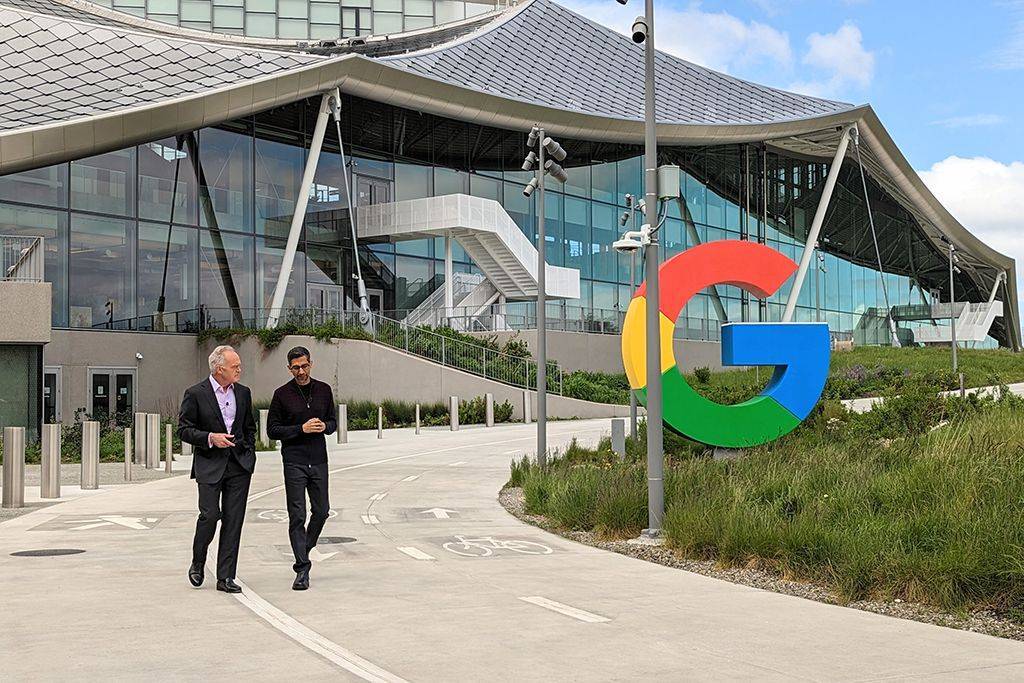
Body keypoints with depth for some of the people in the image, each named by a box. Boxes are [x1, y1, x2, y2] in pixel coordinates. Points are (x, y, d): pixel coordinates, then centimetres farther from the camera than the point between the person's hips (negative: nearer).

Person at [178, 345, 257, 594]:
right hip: (210, 466, -4)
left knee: (233, 521, 1)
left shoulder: (243, 393, 10)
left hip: (239, 466, 4)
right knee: (209, 515, -8)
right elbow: (184, 429, -3)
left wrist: (249, 452, 11)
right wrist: (210, 438, -16)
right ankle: (197, 564, 19)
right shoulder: (196, 394, -5)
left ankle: (225, 577, 6)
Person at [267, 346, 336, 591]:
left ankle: (303, 551, 32)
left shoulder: (324, 390, 7)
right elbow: (272, 430, -3)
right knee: (297, 515, -5)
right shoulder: (282, 394, -3)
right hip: (294, 462, -4)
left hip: (319, 460, 4)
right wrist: (301, 429, -15)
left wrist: (325, 426, -8)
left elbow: (333, 421, 16)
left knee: (322, 511, 7)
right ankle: (302, 570, -2)